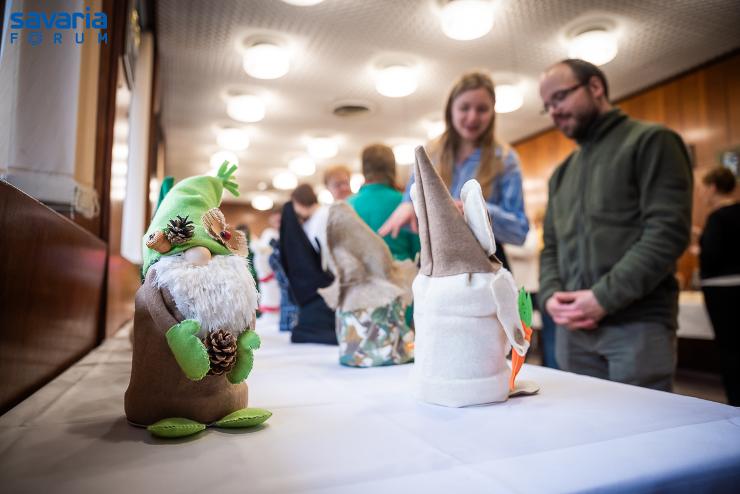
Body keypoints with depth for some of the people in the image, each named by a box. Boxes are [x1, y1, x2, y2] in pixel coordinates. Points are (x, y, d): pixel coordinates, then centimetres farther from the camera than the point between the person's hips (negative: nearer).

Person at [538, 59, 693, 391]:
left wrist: (603, 298, -17)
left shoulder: (651, 141, 1)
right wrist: (550, 296, -2)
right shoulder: (561, 174, 20)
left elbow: (668, 231, -12)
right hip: (573, 327, 6)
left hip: (637, 325, -5)